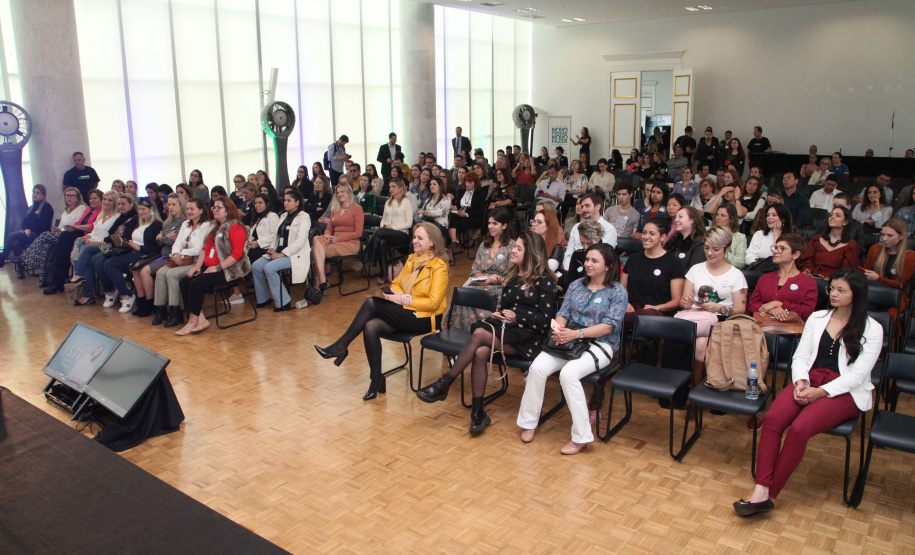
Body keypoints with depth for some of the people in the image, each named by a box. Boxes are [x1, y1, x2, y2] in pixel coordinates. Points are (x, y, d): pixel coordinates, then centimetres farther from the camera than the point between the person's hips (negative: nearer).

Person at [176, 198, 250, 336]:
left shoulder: (235, 227, -8)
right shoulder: (214, 227, 21)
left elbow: (237, 254, -17)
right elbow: (205, 248, 20)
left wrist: (217, 268, -20)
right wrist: (197, 266, 5)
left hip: (229, 270, -9)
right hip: (209, 267, 9)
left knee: (197, 284, -25)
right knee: (184, 282, -10)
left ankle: (193, 322, -12)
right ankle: (201, 319, -13)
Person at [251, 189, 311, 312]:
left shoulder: (303, 217, -4)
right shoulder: (284, 216, 21)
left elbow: (300, 241, -15)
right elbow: (277, 235, 21)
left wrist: (282, 254, -19)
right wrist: (272, 248, -1)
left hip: (295, 255, -7)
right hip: (279, 252, 8)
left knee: (269, 268, -28)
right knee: (256, 266, -12)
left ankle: (283, 303, -18)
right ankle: (263, 299, 4)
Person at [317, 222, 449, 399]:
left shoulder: (439, 266, -9)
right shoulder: (412, 259, 14)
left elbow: (433, 303, -14)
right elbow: (396, 283, 16)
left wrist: (404, 300, -17)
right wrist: (400, 294, -7)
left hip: (424, 318, -7)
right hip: (406, 313, 7)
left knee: (371, 303, -23)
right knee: (370, 327, -23)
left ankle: (341, 346, -13)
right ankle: (376, 379, -13)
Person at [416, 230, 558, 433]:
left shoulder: (545, 281, -3)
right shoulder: (511, 276, 19)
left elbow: (545, 318, -7)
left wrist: (518, 317, -18)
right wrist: (497, 314, 2)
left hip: (529, 337, -6)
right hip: (506, 328, 6)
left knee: (479, 334, -30)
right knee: (480, 352, -29)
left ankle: (443, 385, -23)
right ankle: (478, 411, -23)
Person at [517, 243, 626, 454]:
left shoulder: (618, 292, -1)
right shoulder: (576, 285, 16)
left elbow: (608, 326, -11)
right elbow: (563, 313, 11)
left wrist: (576, 333, -22)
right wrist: (558, 329, -13)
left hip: (600, 344, -5)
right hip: (570, 340, 5)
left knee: (568, 373, -33)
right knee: (537, 366, -21)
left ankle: (581, 437, -21)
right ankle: (529, 422, -5)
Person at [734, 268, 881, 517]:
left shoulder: (871, 330, 1)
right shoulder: (817, 318, 15)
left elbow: (858, 374, -7)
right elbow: (800, 356, 11)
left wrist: (821, 392, -18)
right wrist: (800, 382, -9)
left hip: (845, 391, -4)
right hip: (809, 382, 4)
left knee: (799, 428, -30)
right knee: (772, 418, -27)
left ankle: (770, 495, -20)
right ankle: (760, 490, -31)